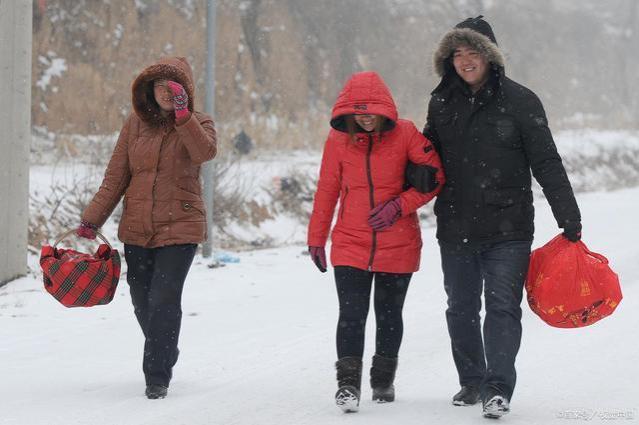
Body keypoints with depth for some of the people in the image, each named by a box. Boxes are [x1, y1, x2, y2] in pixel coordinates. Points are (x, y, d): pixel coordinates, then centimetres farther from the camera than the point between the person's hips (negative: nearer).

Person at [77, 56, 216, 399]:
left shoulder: (197, 123, -1)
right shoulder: (136, 124, 6)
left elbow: (205, 152, -25)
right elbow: (116, 177, 8)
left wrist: (182, 114, -32)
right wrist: (91, 220, 3)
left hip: (179, 228, -4)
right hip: (137, 230, 4)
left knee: (164, 301, -14)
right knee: (143, 304, 10)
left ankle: (157, 376, -5)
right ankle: (164, 357, 34)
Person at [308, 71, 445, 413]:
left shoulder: (405, 134, -8)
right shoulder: (338, 139, -3)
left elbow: (436, 176, -5)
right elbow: (326, 191, 6)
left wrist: (400, 205, -15)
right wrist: (316, 239, 10)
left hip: (397, 245, 0)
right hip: (350, 245, 0)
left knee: (389, 314, 13)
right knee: (351, 315, -11)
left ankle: (383, 380, 28)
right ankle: (348, 383, -9)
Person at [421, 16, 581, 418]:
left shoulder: (520, 101, -5)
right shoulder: (442, 103, 6)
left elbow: (547, 164, -4)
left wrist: (569, 217, -7)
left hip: (507, 230, -4)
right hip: (456, 230, 4)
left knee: (502, 306, -10)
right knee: (461, 309, 12)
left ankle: (498, 389, -10)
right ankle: (472, 382, 26)